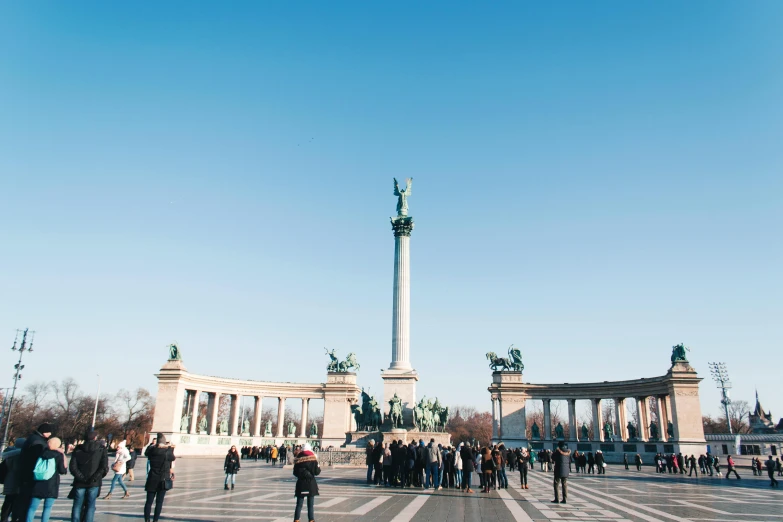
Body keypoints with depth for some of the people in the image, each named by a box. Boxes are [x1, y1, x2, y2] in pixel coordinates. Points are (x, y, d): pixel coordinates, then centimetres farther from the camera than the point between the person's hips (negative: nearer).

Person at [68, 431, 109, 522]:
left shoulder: (78, 449, 3)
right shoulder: (101, 449, -1)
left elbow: (72, 467, -5)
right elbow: (104, 467, -9)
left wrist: (81, 477, -3)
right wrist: (96, 478, -1)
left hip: (80, 482, 1)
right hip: (94, 483, -1)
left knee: (77, 505, 11)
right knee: (90, 505, 6)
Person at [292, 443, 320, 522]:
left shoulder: (298, 460, -1)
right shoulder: (313, 459, -9)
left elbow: (295, 473, 5)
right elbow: (317, 472, -7)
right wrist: (318, 467, 12)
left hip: (301, 484, 2)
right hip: (311, 483, -2)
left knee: (299, 504, 10)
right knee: (310, 504, 6)